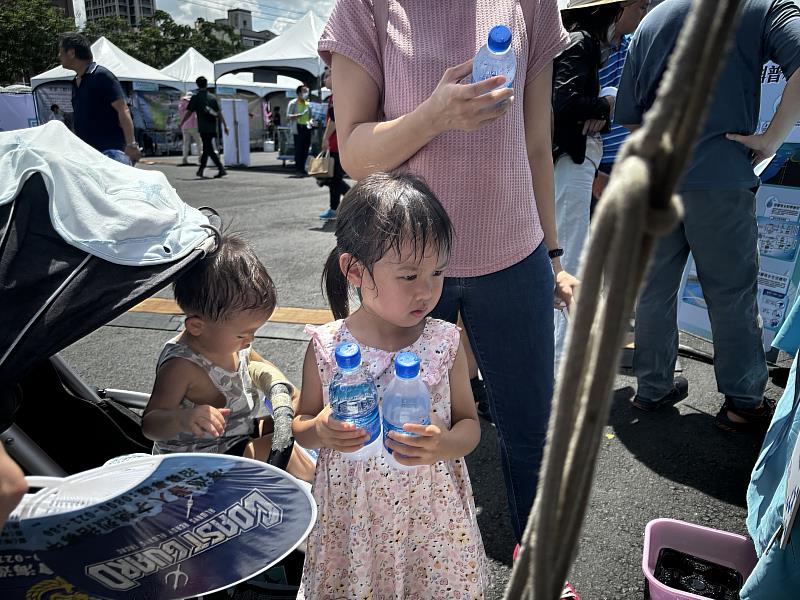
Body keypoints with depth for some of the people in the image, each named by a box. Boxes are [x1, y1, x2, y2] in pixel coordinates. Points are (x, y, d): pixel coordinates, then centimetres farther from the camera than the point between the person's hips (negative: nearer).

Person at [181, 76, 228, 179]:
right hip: (213, 128, 5)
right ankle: (201, 170, 23)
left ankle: (221, 169, -18)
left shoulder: (196, 97, -3)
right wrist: (225, 125, 4)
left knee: (210, 150, -6)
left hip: (203, 127, -5)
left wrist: (181, 124, 8)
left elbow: (189, 113, -4)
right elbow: (219, 113, 2)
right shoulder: (212, 97, 7)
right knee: (207, 148, 15)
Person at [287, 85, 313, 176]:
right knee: (298, 149, -6)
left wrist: (310, 121, 5)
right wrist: (298, 115, -24)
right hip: (298, 128, -6)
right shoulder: (293, 103, -1)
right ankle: (298, 169, -2)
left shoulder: (308, 103, 17)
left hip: (307, 127, 6)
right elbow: (288, 116, -9)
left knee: (306, 149, 6)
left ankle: (302, 168, 15)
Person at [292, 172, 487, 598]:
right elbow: (301, 425, 2)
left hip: (431, 513, 1)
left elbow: (469, 425, -1)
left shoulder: (444, 343, -10)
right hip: (352, 516, 0)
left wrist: (444, 445, -22)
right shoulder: (326, 347, -12)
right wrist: (320, 431, -21)